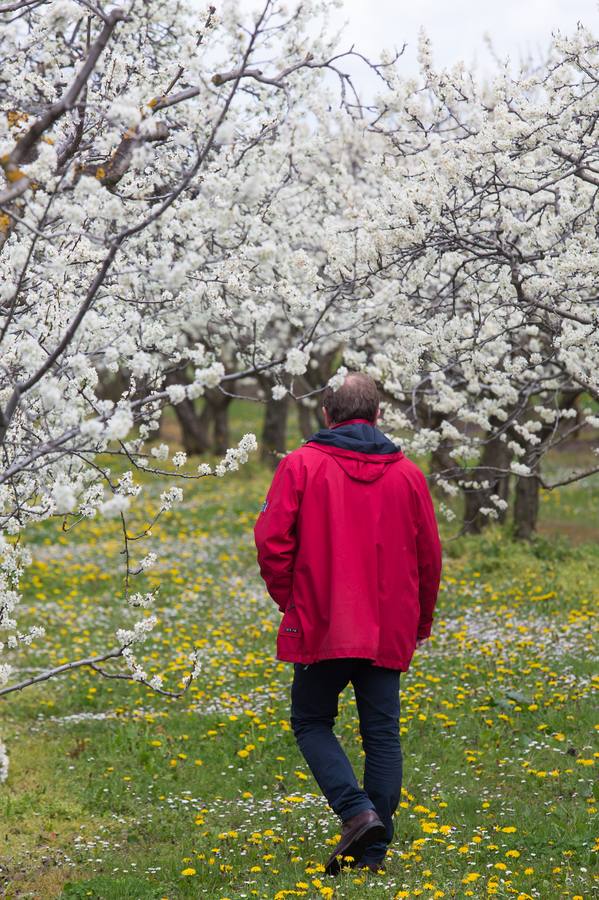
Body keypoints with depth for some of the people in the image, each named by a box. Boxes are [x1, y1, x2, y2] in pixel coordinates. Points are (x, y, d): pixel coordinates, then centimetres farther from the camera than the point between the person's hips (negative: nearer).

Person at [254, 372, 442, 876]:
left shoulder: (301, 465, -3)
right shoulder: (407, 474, 6)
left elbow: (271, 541, -9)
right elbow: (429, 556, 9)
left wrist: (289, 601, 6)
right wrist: (420, 622, 20)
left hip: (321, 626, -3)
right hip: (390, 631, 3)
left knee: (312, 722, 12)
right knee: (382, 732, 9)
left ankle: (357, 811, -10)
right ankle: (375, 849, 8)